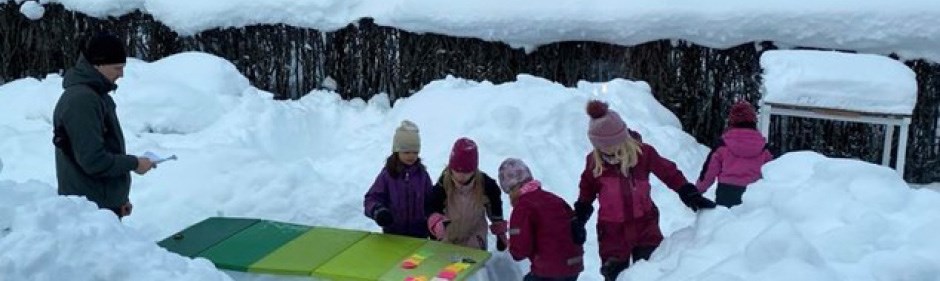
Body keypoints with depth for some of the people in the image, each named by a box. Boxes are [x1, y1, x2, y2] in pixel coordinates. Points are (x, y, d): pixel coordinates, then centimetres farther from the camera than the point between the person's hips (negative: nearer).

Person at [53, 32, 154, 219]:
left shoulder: (95, 95, 14)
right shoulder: (81, 100, -18)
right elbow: (93, 160, -23)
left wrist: (119, 197, 20)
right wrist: (134, 163, -11)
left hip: (106, 205, 10)